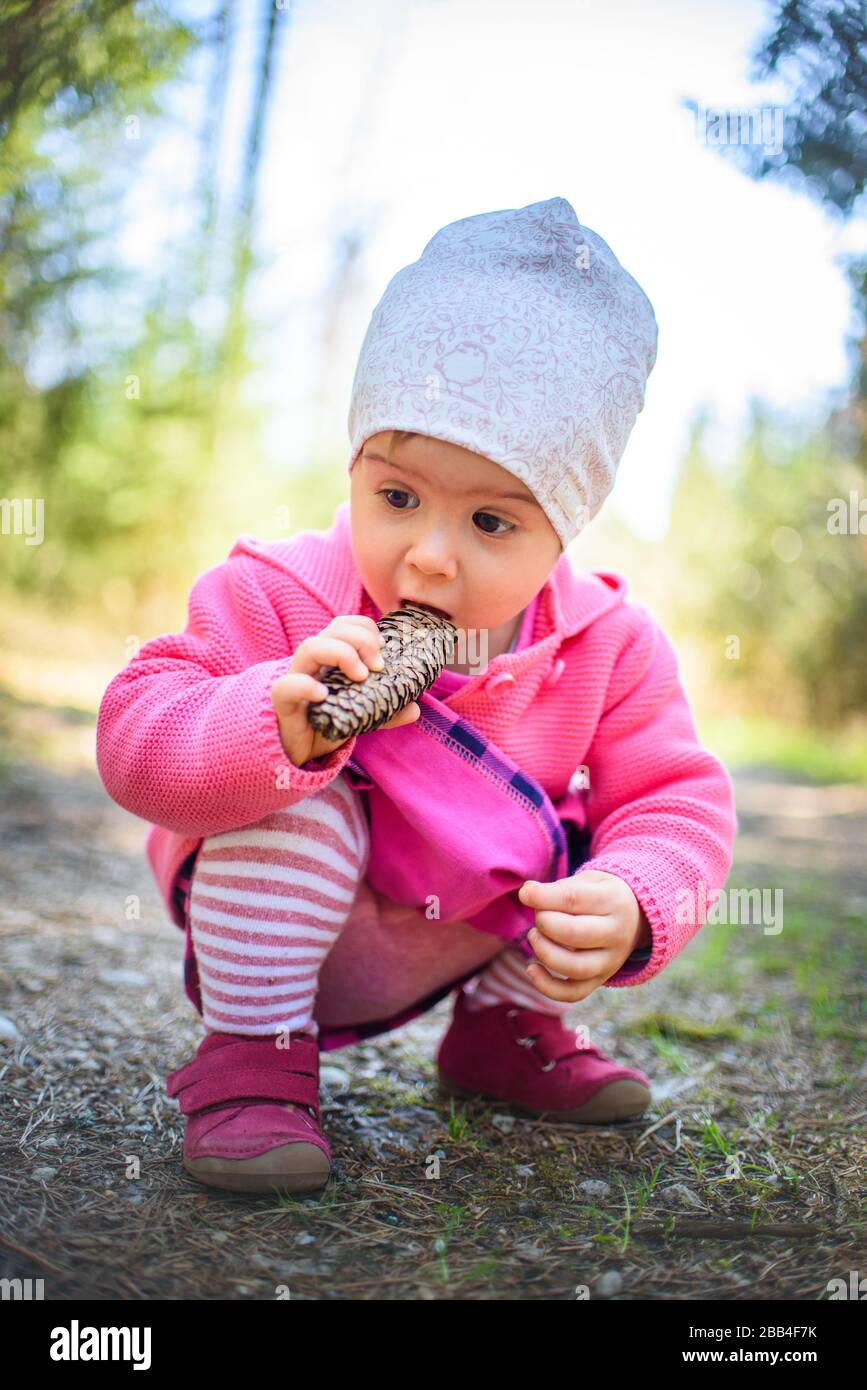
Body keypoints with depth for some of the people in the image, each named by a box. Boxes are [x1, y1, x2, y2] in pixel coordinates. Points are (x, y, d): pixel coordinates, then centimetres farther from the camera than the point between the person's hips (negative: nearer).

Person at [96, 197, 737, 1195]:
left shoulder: (608, 649, -15)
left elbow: (678, 800, -14)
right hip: (283, 935, -4)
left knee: (625, 852, -10)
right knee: (294, 801, -32)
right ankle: (252, 1052, -11)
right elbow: (136, 735, -28)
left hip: (479, 931, 4)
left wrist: (629, 910, -36)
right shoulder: (279, 597, -25)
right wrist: (276, 725, -49)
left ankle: (506, 1025, 16)